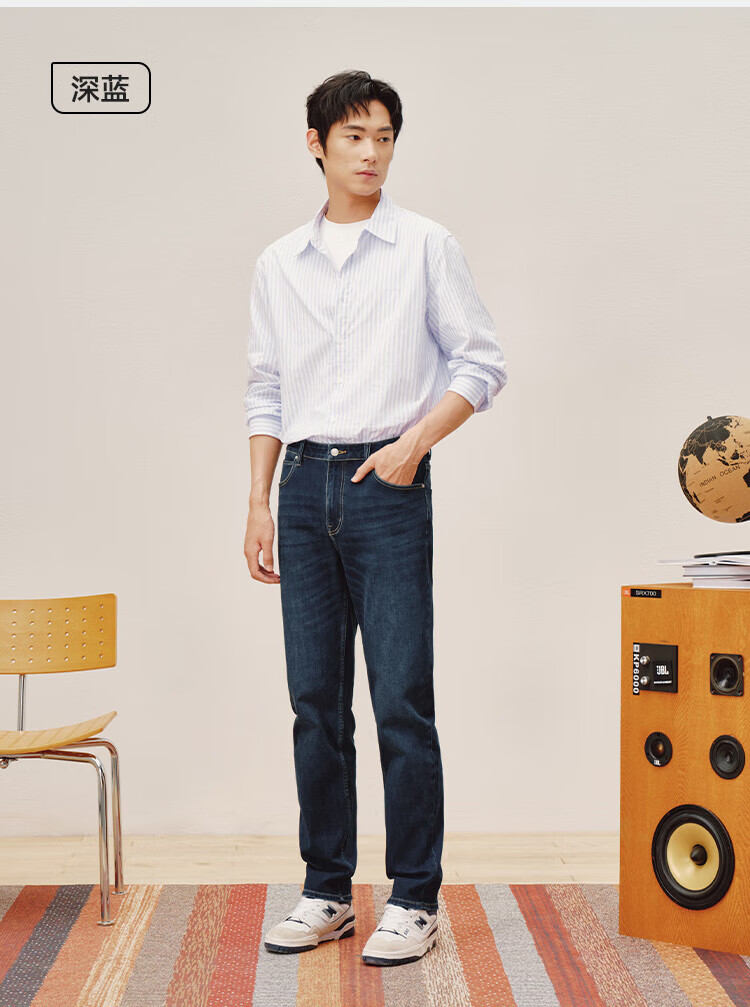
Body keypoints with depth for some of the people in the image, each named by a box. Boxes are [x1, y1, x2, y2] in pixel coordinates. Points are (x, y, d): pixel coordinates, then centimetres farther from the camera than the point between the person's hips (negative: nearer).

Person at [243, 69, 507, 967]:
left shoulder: (424, 246, 3)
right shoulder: (278, 264, 13)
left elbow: (482, 363, 2)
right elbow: (266, 393, 15)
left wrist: (415, 441, -11)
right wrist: (258, 504, 8)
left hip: (389, 485, -3)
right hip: (305, 487, 4)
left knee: (401, 700, -4)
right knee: (315, 700, 7)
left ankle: (415, 898, 8)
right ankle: (327, 891, 18)